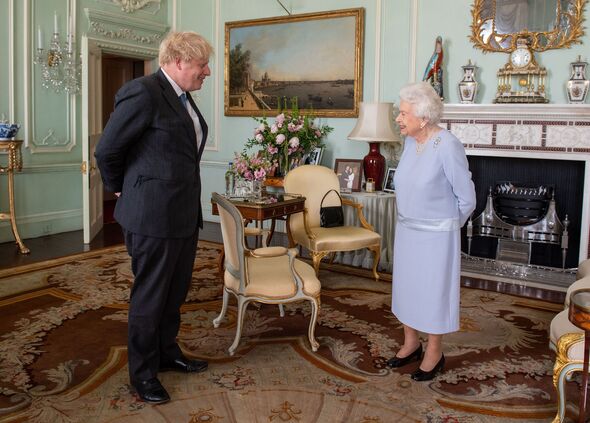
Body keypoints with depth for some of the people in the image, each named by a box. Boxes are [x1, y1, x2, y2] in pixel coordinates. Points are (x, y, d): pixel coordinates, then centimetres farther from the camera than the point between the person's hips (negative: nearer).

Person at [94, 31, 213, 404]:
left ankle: (167, 353, 37)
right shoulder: (143, 92, -16)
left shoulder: (183, 97, 11)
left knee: (176, 292, 19)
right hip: (153, 215, -8)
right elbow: (107, 150, -12)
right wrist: (121, 191, 2)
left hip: (185, 214, 8)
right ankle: (143, 373, 22)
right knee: (150, 297, 6)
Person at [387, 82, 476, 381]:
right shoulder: (410, 142, 1)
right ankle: (411, 343, 35)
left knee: (434, 291, 7)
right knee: (406, 286, 16)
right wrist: (408, 216, 16)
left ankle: (434, 353, 26)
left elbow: (466, 198, -12)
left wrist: (448, 224, 1)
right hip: (406, 230, 7)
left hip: (436, 236, -7)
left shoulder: (448, 147, -21)